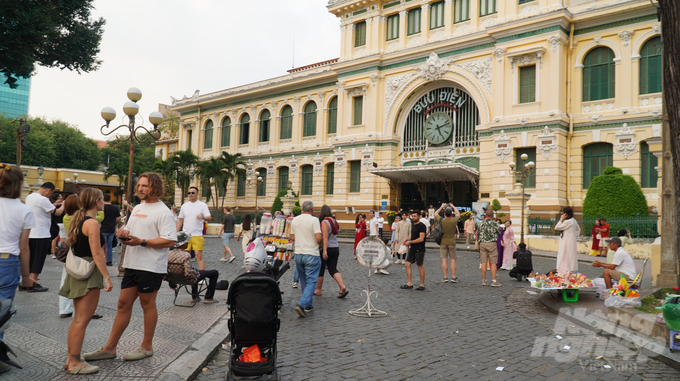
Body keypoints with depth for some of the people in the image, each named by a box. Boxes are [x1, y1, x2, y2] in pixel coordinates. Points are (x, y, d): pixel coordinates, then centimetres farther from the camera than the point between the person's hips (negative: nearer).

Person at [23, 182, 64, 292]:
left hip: (29, 234, 9)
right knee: (38, 261, 1)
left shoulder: (29, 197, 10)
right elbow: (58, 212, -16)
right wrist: (63, 205, 2)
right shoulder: (43, 199, -18)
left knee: (28, 260, 15)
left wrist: (54, 205, 19)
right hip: (41, 235, -9)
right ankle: (32, 286, 5)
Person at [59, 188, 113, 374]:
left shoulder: (78, 220, 12)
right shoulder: (92, 223, -17)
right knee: (82, 320, -2)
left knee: (78, 318, 17)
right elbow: (97, 254, -20)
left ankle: (71, 359, 24)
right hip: (89, 274, -10)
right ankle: (75, 363, 6)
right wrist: (107, 277, -19)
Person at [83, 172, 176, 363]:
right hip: (132, 264, 8)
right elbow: (129, 230, 24)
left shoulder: (163, 211, -13)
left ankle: (147, 347, 20)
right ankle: (109, 348, 19)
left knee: (147, 305, 5)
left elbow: (170, 241, -22)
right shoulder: (137, 208, 16)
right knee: (123, 304, 11)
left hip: (151, 267, -8)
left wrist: (141, 242, -22)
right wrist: (122, 232, 0)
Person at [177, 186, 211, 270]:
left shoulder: (202, 205, 2)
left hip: (197, 235, -4)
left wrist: (202, 217, -30)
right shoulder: (184, 206, 14)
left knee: (199, 255, -9)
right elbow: (180, 220, 18)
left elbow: (209, 218, -7)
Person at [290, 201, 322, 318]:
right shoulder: (314, 220, -12)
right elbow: (319, 238, -19)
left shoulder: (295, 220, 5)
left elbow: (292, 237, 12)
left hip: (298, 254, 6)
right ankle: (301, 304, -18)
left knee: (304, 281, 17)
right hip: (311, 254, -6)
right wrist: (322, 238, 2)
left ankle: (308, 305, 25)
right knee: (311, 281, -2)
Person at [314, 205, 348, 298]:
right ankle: (343, 287, -9)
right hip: (336, 248, 7)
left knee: (320, 269, 8)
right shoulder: (334, 221, 10)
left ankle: (318, 290, 19)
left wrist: (324, 251, -25)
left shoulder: (324, 222, -13)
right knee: (333, 269, 8)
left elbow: (325, 237, -21)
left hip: (327, 248, -7)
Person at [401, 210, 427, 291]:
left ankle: (422, 285, 11)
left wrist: (410, 242, -16)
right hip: (412, 249, 8)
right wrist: (407, 239, 7)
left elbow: (421, 239, -20)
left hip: (419, 249, -8)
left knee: (420, 266, 0)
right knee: (407, 264, 3)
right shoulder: (413, 225, 14)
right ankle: (409, 283, 9)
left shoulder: (422, 226, -13)